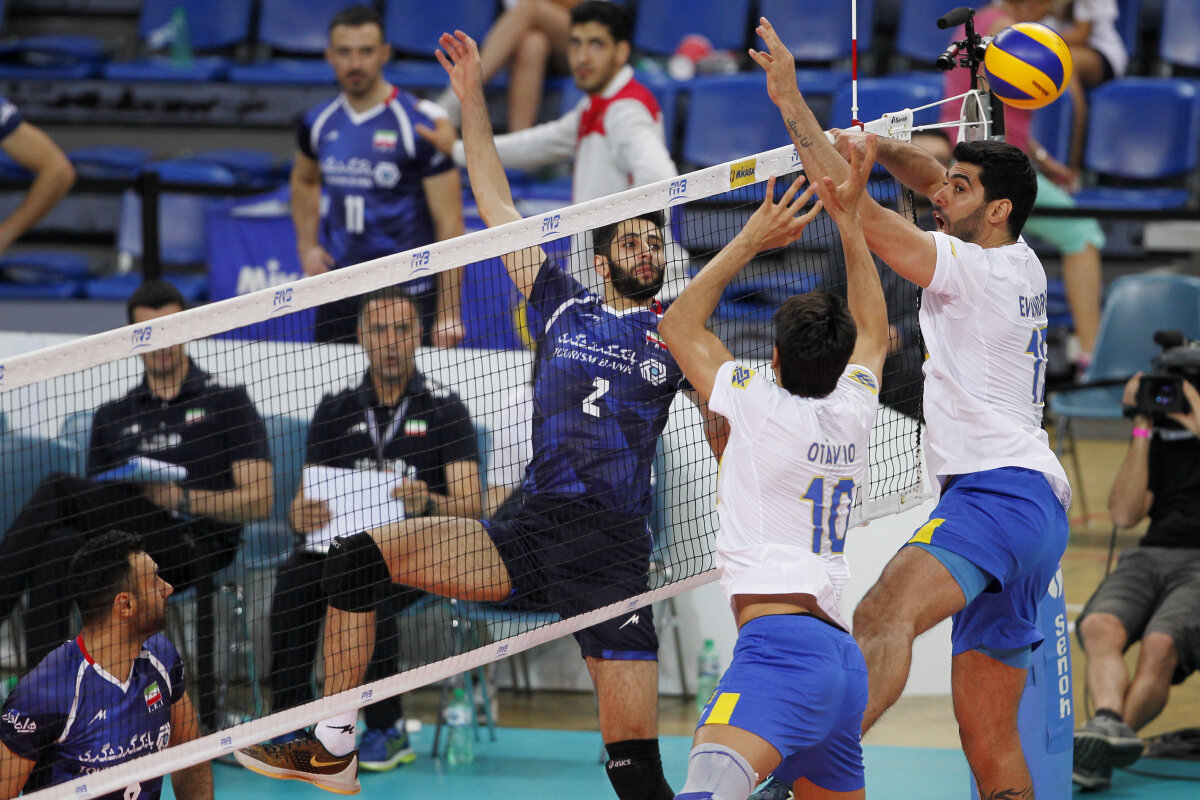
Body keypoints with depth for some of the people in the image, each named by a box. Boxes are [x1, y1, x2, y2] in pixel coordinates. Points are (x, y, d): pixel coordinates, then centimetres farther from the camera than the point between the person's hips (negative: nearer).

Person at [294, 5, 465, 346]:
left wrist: (448, 314, -16)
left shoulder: (421, 123, -11)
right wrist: (307, 246, 12)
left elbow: (449, 224, -11)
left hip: (409, 295, -5)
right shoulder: (320, 122, 5)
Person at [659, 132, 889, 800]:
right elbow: (873, 335, 37)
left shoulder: (764, 406, 0)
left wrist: (751, 241, 16)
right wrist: (850, 220, 37)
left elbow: (679, 325, 13)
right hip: (843, 654, 8)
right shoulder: (853, 416, 15)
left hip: (781, 642, -8)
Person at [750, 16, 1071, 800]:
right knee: (989, 737, 10)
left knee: (886, 613, -36)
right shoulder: (1021, 264, 18)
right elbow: (934, 179, 34)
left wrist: (791, 101, -10)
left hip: (997, 492, -11)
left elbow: (858, 209, -13)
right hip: (1035, 506, 11)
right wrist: (875, 145, 18)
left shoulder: (975, 269, -7)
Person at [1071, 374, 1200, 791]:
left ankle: (1100, 753, -42)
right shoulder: (1165, 433, 26)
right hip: (1149, 557, 4)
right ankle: (1109, 722, -51)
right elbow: (1125, 514, 15)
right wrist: (1141, 432, 12)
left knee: (1160, 646, -33)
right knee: (1099, 627, -30)